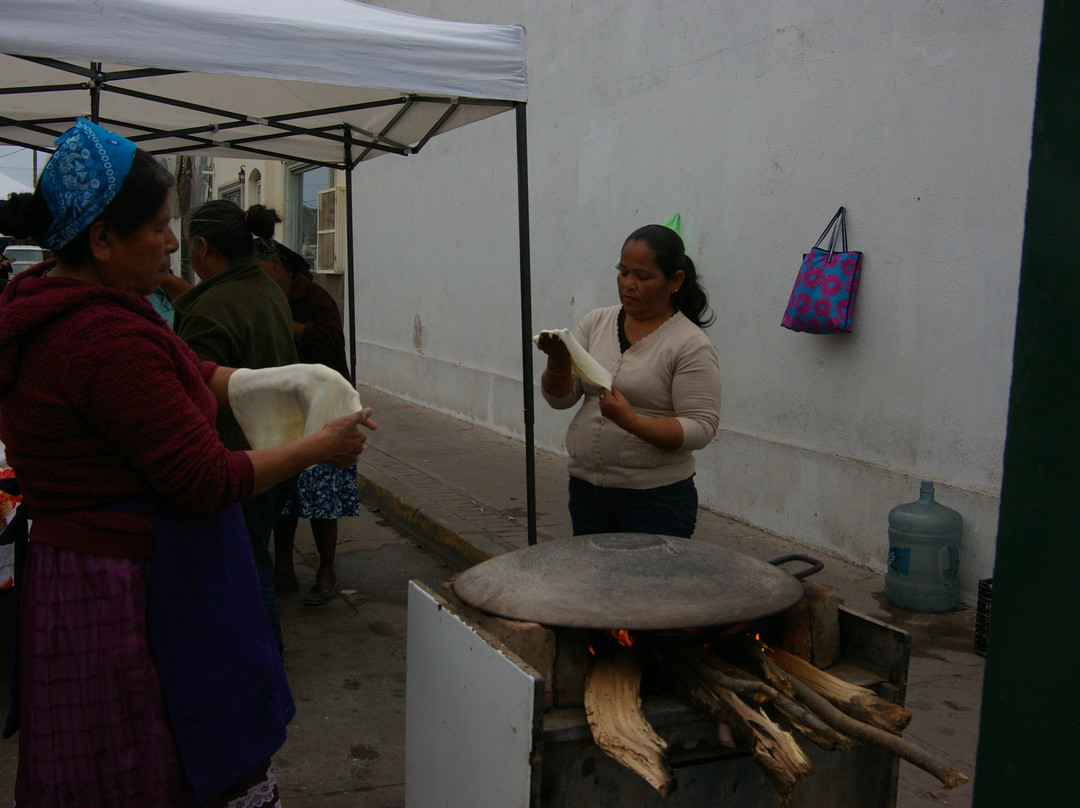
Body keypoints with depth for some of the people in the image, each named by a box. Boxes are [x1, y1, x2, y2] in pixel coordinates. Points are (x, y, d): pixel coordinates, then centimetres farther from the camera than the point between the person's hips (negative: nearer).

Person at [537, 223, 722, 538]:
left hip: (656, 499, -5)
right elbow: (560, 399, 2)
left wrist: (632, 422, -28)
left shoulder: (690, 345, -11)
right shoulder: (595, 322, 4)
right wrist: (558, 362, -19)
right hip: (586, 489, 5)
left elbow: (701, 428, -16)